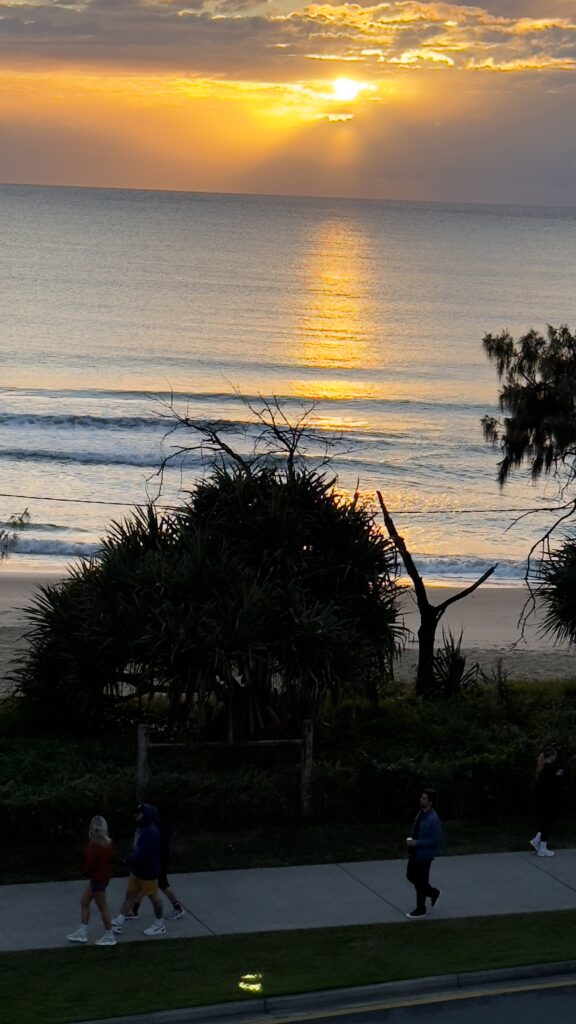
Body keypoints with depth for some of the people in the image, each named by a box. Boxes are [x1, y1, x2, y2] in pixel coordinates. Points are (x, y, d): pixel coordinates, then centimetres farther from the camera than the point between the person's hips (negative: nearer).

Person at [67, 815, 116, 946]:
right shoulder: (108, 843, 2)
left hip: (98, 878, -9)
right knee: (84, 902, 18)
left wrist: (85, 871, -4)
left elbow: (90, 863, -23)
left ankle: (109, 936, 15)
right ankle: (82, 933, 23)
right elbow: (111, 859, 8)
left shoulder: (94, 845, -24)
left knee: (102, 907, 3)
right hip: (104, 875, 9)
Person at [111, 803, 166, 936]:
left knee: (153, 896, 6)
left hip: (148, 872, -9)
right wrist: (131, 858, 1)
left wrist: (129, 859, -19)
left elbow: (143, 854, -32)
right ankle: (118, 923, 17)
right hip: (137, 870, 9)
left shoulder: (151, 833, -28)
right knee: (130, 894, 12)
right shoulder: (141, 828, 4)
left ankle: (160, 925, 22)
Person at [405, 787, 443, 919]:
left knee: (420, 882, 5)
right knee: (411, 876, 19)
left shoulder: (433, 820, -24)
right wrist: (411, 839, 1)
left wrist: (417, 843, -24)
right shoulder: (420, 814, 1)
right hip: (415, 853, 8)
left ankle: (420, 910, 23)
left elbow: (436, 842, -23)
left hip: (424, 855, -8)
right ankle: (433, 893, 38)